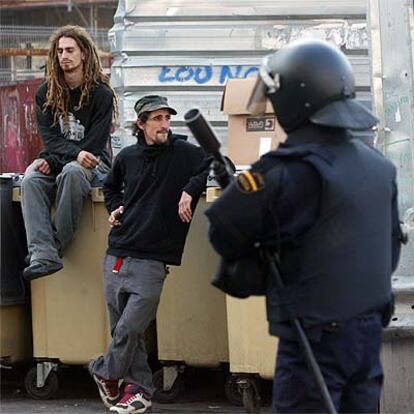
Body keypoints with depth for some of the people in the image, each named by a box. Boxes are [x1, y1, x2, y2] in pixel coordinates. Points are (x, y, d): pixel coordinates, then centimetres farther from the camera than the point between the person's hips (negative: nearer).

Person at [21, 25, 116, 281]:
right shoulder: (46, 93, 7)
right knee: (31, 179, -30)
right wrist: (76, 153, -21)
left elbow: (94, 144, -10)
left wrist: (53, 162, -18)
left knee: (71, 172, -38)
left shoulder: (101, 94, -5)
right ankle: (43, 254, -43)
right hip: (59, 160, 4)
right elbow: (50, 138, 0)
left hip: (94, 164, -4)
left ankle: (56, 247, -33)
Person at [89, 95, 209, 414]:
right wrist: (115, 207, 13)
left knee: (129, 327, -12)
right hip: (117, 255, 4)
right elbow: (111, 187, 31)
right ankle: (138, 387, 14)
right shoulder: (127, 157, 12)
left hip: (151, 261, -4)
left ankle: (106, 373, 10)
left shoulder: (183, 153, 0)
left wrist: (190, 190, -13)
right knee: (123, 328, 5)